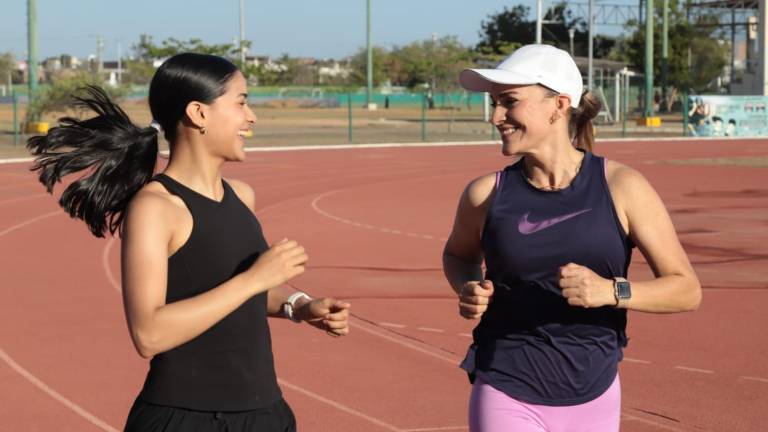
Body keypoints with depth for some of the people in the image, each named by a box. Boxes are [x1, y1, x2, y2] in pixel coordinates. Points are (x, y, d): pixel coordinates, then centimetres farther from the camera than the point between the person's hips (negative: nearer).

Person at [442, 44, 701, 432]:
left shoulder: (623, 187, -7)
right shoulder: (487, 195, -3)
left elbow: (687, 290, -6)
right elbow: (458, 254, 18)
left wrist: (611, 291, -22)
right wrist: (468, 291, -4)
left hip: (594, 400, 1)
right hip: (507, 400, -1)